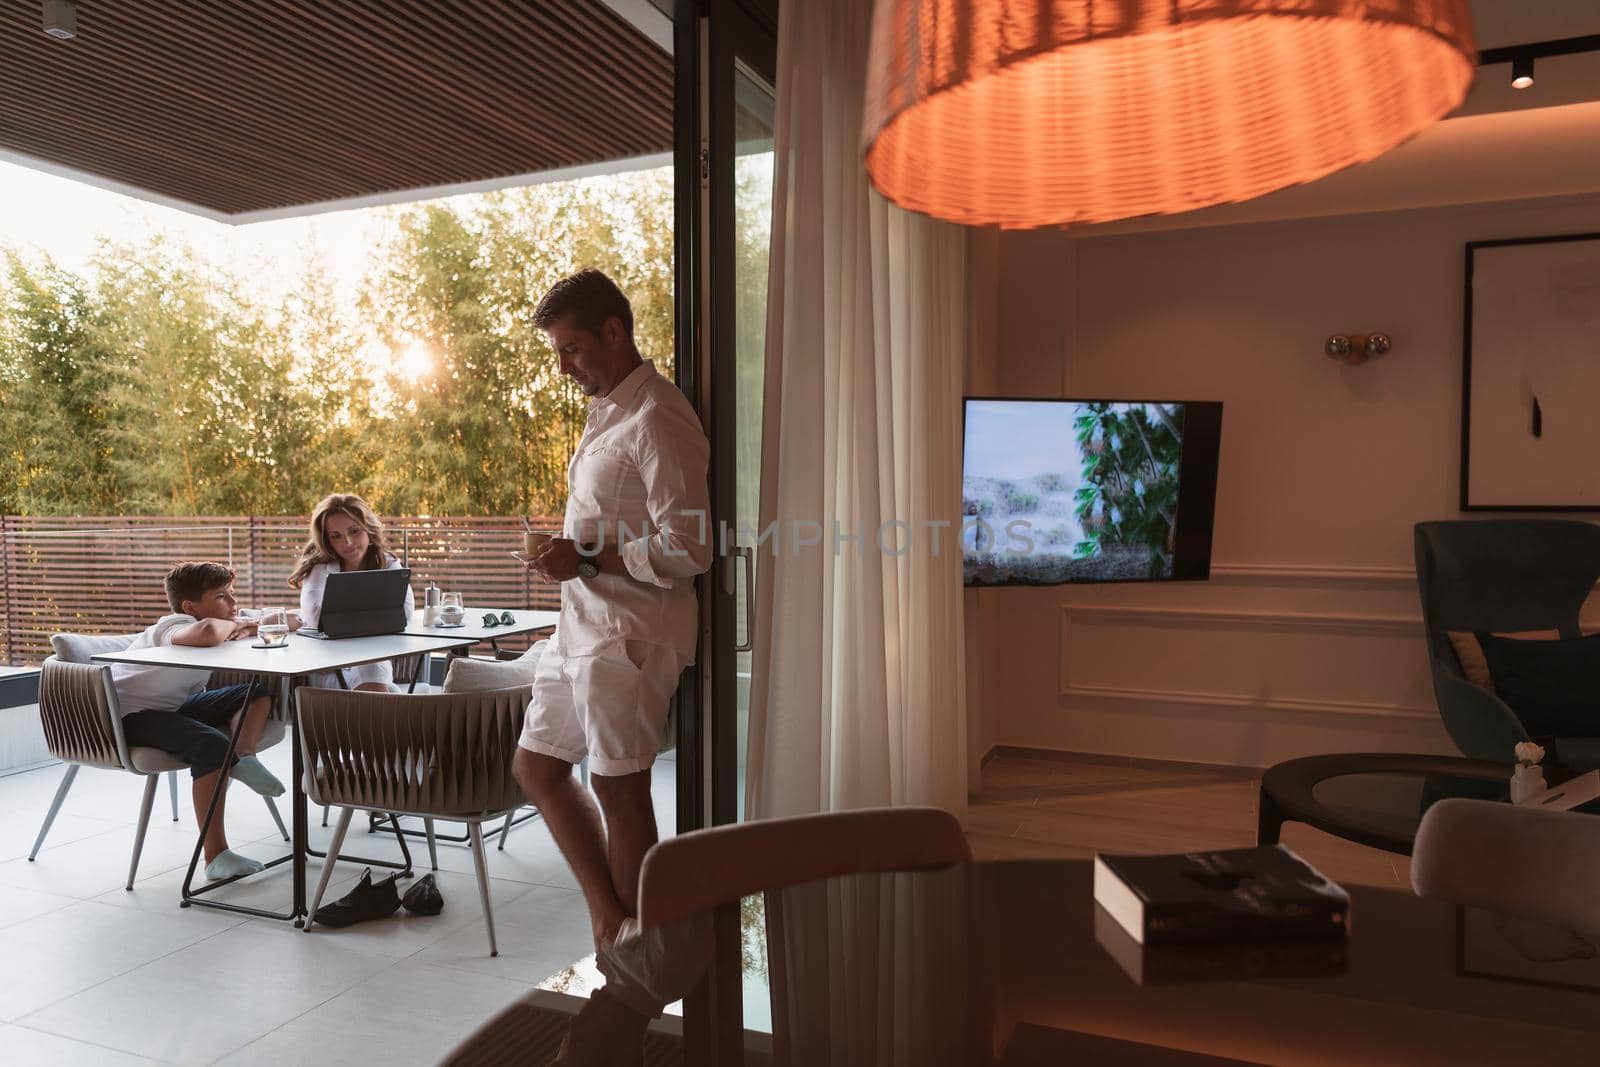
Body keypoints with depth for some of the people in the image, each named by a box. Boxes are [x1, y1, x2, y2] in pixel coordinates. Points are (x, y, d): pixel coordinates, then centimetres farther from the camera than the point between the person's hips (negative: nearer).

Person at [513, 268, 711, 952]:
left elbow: (688, 550, -22)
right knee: (536, 767, 16)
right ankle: (607, 912, 27)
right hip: (580, 627, 10)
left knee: (619, 789, 2)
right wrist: (566, 556, 12)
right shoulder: (606, 411, 16)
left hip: (629, 635, -10)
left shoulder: (657, 420, -16)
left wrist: (589, 559, -19)